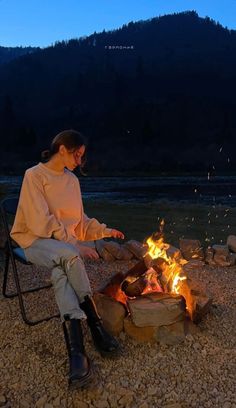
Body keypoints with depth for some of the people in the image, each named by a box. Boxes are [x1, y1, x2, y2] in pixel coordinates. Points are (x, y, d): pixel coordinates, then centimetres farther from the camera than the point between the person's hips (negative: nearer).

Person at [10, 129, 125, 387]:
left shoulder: (72, 180, 11)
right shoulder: (34, 175, -9)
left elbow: (79, 221, 21)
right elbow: (41, 223, -17)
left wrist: (105, 231, 8)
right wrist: (75, 246, -22)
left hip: (65, 244, 5)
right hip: (35, 240, -4)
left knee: (61, 272, -30)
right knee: (68, 256, -36)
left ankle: (76, 348, -38)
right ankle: (96, 327, -30)